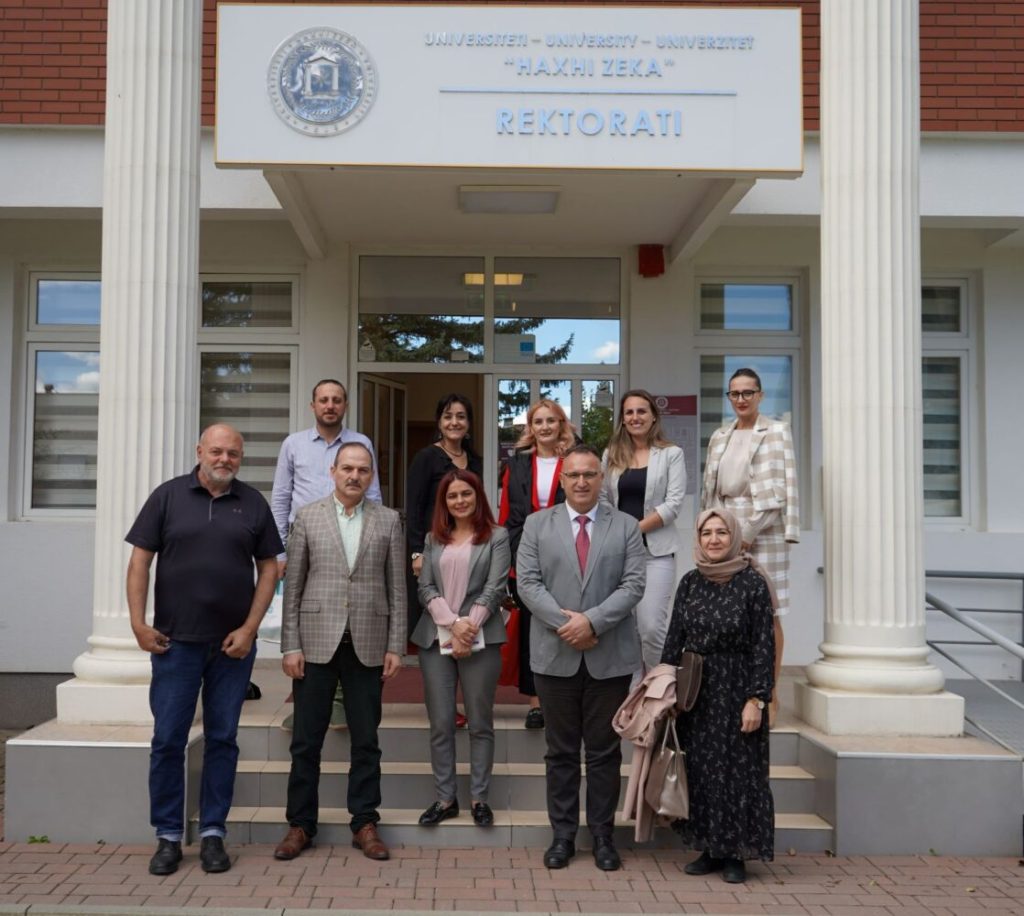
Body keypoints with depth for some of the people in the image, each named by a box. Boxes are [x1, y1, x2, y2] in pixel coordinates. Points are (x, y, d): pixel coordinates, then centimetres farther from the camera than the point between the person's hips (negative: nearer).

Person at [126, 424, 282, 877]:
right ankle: (168, 836, 15)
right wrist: (138, 623, -7)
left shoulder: (253, 504, 4)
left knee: (223, 738, 8)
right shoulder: (168, 496, 1)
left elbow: (268, 569, 4)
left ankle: (213, 833, 18)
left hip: (233, 644, 1)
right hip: (175, 641, -1)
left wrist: (249, 628, -4)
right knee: (168, 739, 3)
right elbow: (140, 560, 1)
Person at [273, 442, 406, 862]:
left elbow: (397, 588, 5)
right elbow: (292, 587, 3)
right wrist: (290, 645, -3)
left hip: (368, 645, 1)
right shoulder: (307, 517, 4)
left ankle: (364, 824, 19)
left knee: (366, 741, 8)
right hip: (317, 642, 0)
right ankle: (300, 824, 19)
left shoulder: (388, 520, 6)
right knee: (306, 741, 6)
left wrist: (396, 646, 0)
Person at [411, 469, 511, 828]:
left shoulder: (496, 536, 3)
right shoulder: (433, 539, 13)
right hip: (436, 638, 3)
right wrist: (453, 623, -11)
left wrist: (469, 627, -14)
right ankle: (445, 798, 14)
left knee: (480, 723, 4)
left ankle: (479, 798, 14)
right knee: (440, 723, 5)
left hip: (480, 638, -3)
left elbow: (495, 588, -5)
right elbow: (425, 588, 4)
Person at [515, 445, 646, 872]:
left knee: (605, 751, 8)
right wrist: (565, 623, -14)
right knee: (561, 751, 9)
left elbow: (634, 584, -4)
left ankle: (602, 836, 19)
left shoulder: (626, 526, 5)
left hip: (610, 656, 0)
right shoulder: (537, 524, 6)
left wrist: (592, 621, -16)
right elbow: (528, 582, -2)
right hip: (555, 655, 0)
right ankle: (563, 834, 19)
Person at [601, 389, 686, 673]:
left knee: (651, 628, -12)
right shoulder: (611, 455, 12)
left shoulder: (671, 454, 3)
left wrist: (634, 529, -11)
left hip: (655, 552, -3)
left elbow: (673, 504, -5)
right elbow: (602, 499, 11)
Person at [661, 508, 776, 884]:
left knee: (739, 770, 2)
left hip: (737, 693, -4)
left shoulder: (753, 584, -8)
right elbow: (674, 640, 8)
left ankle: (735, 854, 15)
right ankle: (709, 850, 22)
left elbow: (764, 647, -9)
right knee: (699, 771, 9)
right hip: (696, 695, 4)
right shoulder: (690, 583, 4)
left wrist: (756, 699, -13)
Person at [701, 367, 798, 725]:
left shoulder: (777, 432, 2)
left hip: (763, 531, -4)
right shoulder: (719, 437, 16)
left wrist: (749, 532, -10)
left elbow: (783, 487, -5)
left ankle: (769, 695, 6)